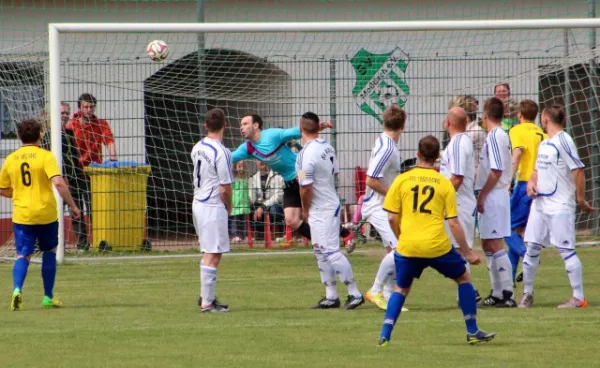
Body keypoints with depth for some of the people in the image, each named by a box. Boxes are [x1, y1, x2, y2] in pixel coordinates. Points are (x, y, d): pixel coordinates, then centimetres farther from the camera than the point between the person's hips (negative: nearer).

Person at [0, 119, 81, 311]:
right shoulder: (45, 156, -7)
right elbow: (58, 183, -20)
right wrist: (72, 206, -12)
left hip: (22, 215, 2)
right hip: (46, 214, -2)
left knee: (23, 255, 1)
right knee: (49, 252, 18)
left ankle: (17, 289, -27)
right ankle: (48, 297, 22)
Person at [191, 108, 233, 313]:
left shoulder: (197, 148, 5)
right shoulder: (221, 153, -18)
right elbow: (225, 188, -17)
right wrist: (229, 207, 2)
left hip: (198, 203, 8)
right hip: (213, 208, -8)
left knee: (208, 254, 19)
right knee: (213, 255, -4)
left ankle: (206, 297, 24)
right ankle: (207, 303, -3)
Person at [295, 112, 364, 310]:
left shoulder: (306, 155, -22)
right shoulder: (327, 147, 4)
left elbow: (306, 187, -21)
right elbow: (335, 172, 16)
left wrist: (305, 210, -4)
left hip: (321, 209, -10)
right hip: (331, 203, 10)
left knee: (331, 252, -7)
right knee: (321, 252, 15)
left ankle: (354, 293, -5)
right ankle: (331, 296, 20)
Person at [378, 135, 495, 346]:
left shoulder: (402, 180, 3)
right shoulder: (445, 184, 1)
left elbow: (392, 218, 3)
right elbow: (453, 223, -1)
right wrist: (467, 253, 7)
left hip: (407, 247, 1)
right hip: (437, 247, -1)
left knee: (401, 289, 19)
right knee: (463, 278, 21)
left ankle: (385, 336, 3)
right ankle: (473, 333, 21)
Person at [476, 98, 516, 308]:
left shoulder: (494, 137, -15)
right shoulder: (501, 135, 14)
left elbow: (496, 171, -20)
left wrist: (482, 195, -15)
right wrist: (483, 194, 18)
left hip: (492, 196, -10)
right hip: (495, 196, 10)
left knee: (495, 245, -9)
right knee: (488, 245, 16)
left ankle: (507, 294, -10)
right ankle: (497, 292, 20)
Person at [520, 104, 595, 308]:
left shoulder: (563, 141, -13)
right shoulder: (544, 144, 14)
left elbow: (578, 171, -15)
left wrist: (581, 199, -12)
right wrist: (531, 182, 2)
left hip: (560, 206, -8)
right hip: (540, 205, 8)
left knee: (566, 250, -6)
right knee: (532, 247, 8)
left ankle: (579, 297, -2)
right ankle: (527, 294, 19)